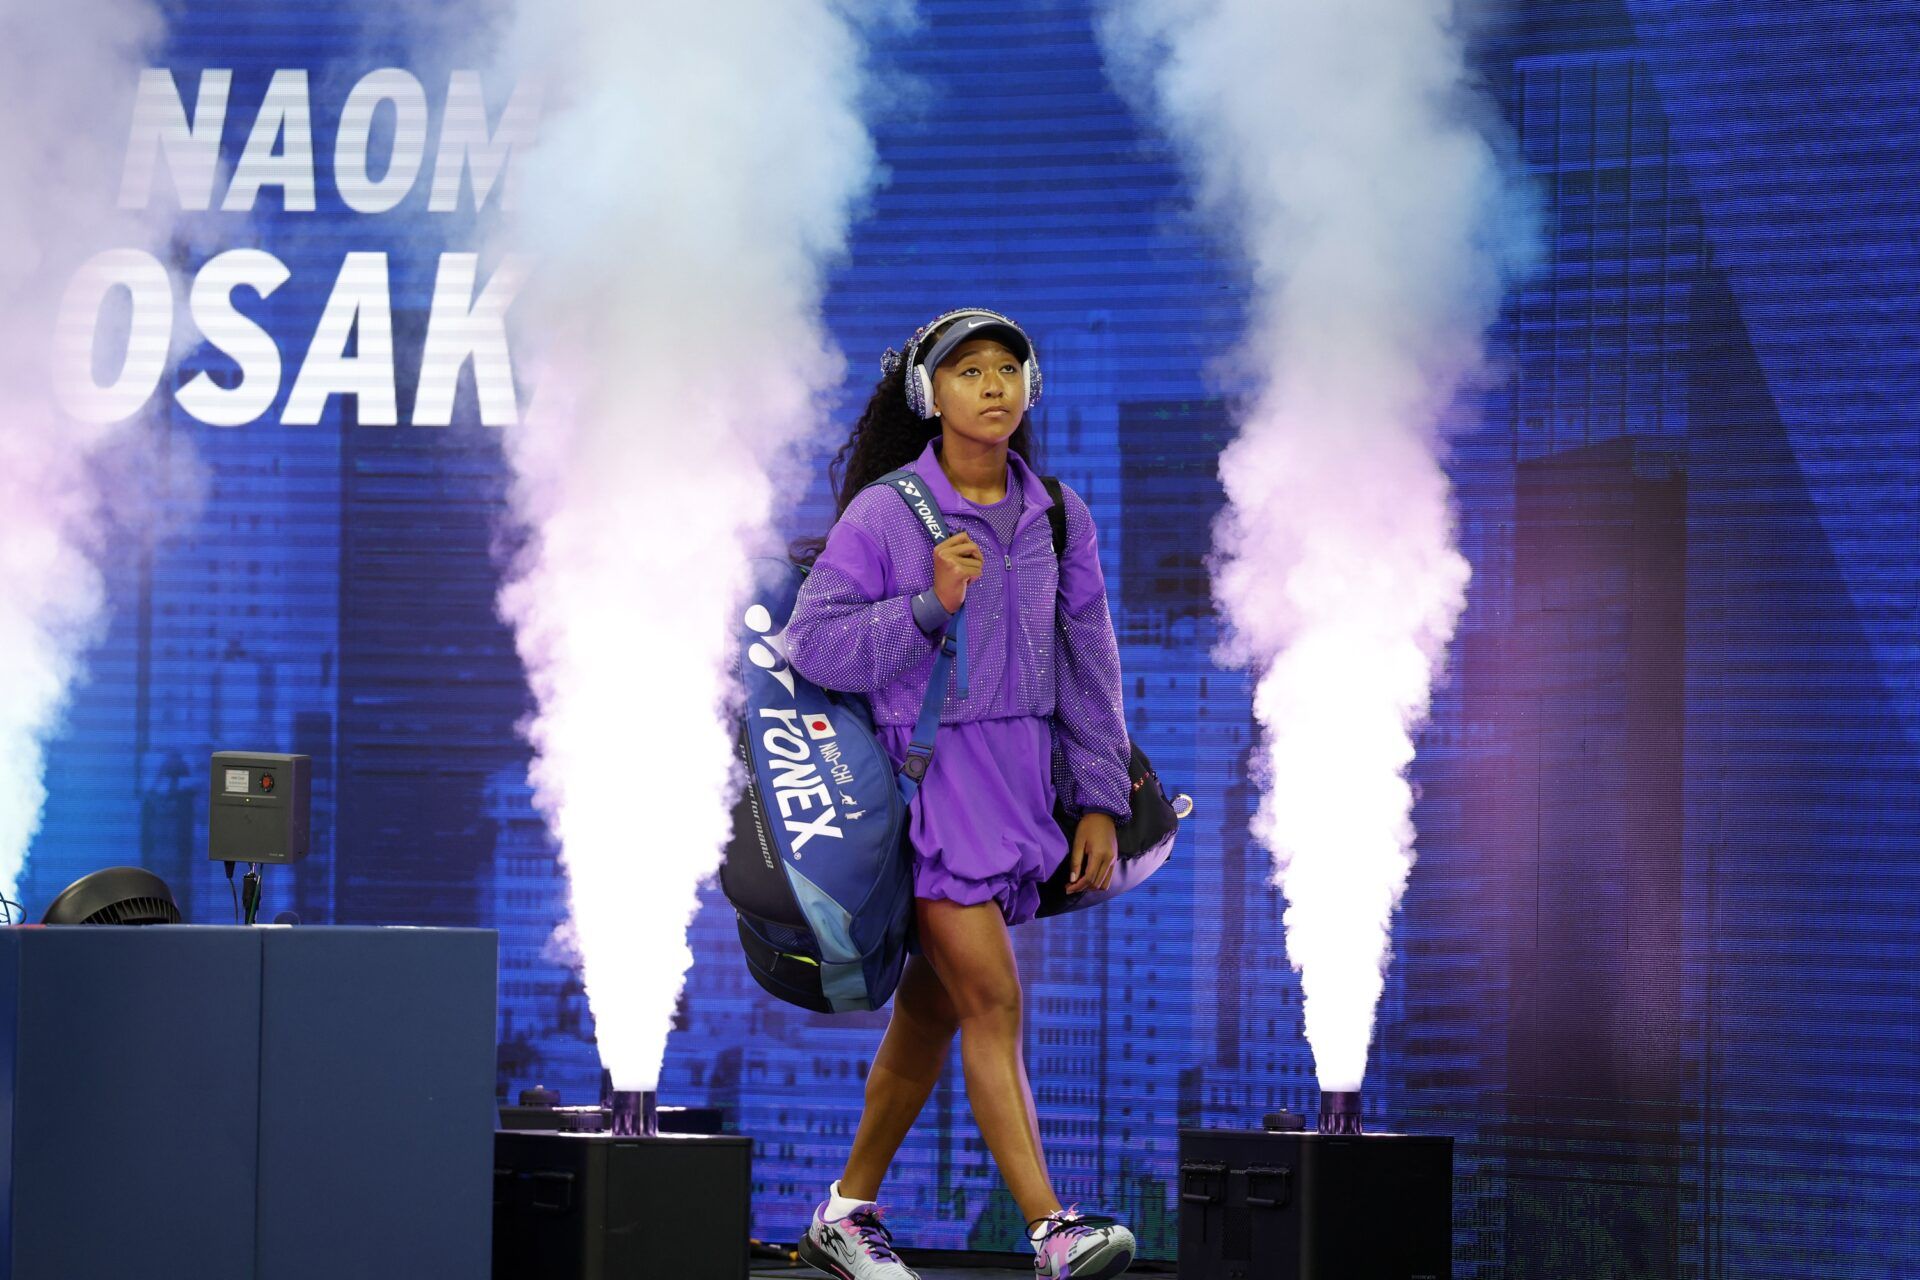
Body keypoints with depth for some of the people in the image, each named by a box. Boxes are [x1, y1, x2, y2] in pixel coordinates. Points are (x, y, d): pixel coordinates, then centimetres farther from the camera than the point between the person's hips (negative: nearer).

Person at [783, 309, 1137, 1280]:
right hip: (926, 772, -5)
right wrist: (928, 606, -20)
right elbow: (813, 643, -9)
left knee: (932, 1008, 11)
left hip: (1021, 778, 5)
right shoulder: (885, 514, -5)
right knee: (993, 1001, -13)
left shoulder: (1057, 517, 9)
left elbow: (1089, 665, 12)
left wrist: (1099, 802, 8)